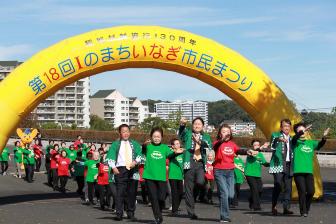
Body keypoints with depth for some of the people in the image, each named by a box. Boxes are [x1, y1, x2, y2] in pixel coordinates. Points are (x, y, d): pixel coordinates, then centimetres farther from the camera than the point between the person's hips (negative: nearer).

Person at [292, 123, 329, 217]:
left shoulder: (311, 143, 14)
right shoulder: (295, 142, 4)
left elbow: (319, 145, -2)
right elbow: (295, 138, -19)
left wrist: (324, 137, -23)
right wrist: (302, 132, -37)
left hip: (309, 171, 3)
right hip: (298, 171, -3)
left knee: (311, 191, -3)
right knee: (302, 191, -6)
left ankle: (306, 208, 19)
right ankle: (303, 211, 7)